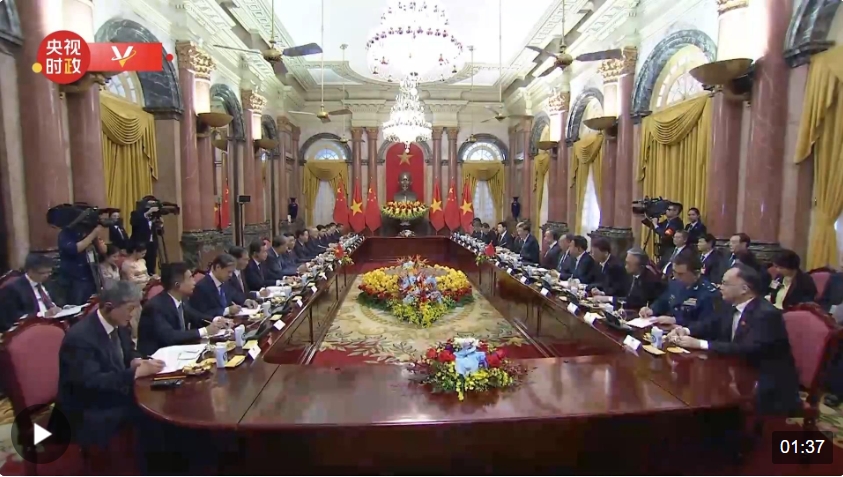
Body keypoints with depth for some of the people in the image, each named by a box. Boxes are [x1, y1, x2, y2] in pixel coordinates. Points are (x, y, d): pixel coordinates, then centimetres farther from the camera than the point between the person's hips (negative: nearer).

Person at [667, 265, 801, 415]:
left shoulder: (766, 314, -21)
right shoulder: (734, 308, 4)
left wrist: (700, 344, -33)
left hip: (770, 389, -8)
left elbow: (747, 349, -31)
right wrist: (685, 330, -8)